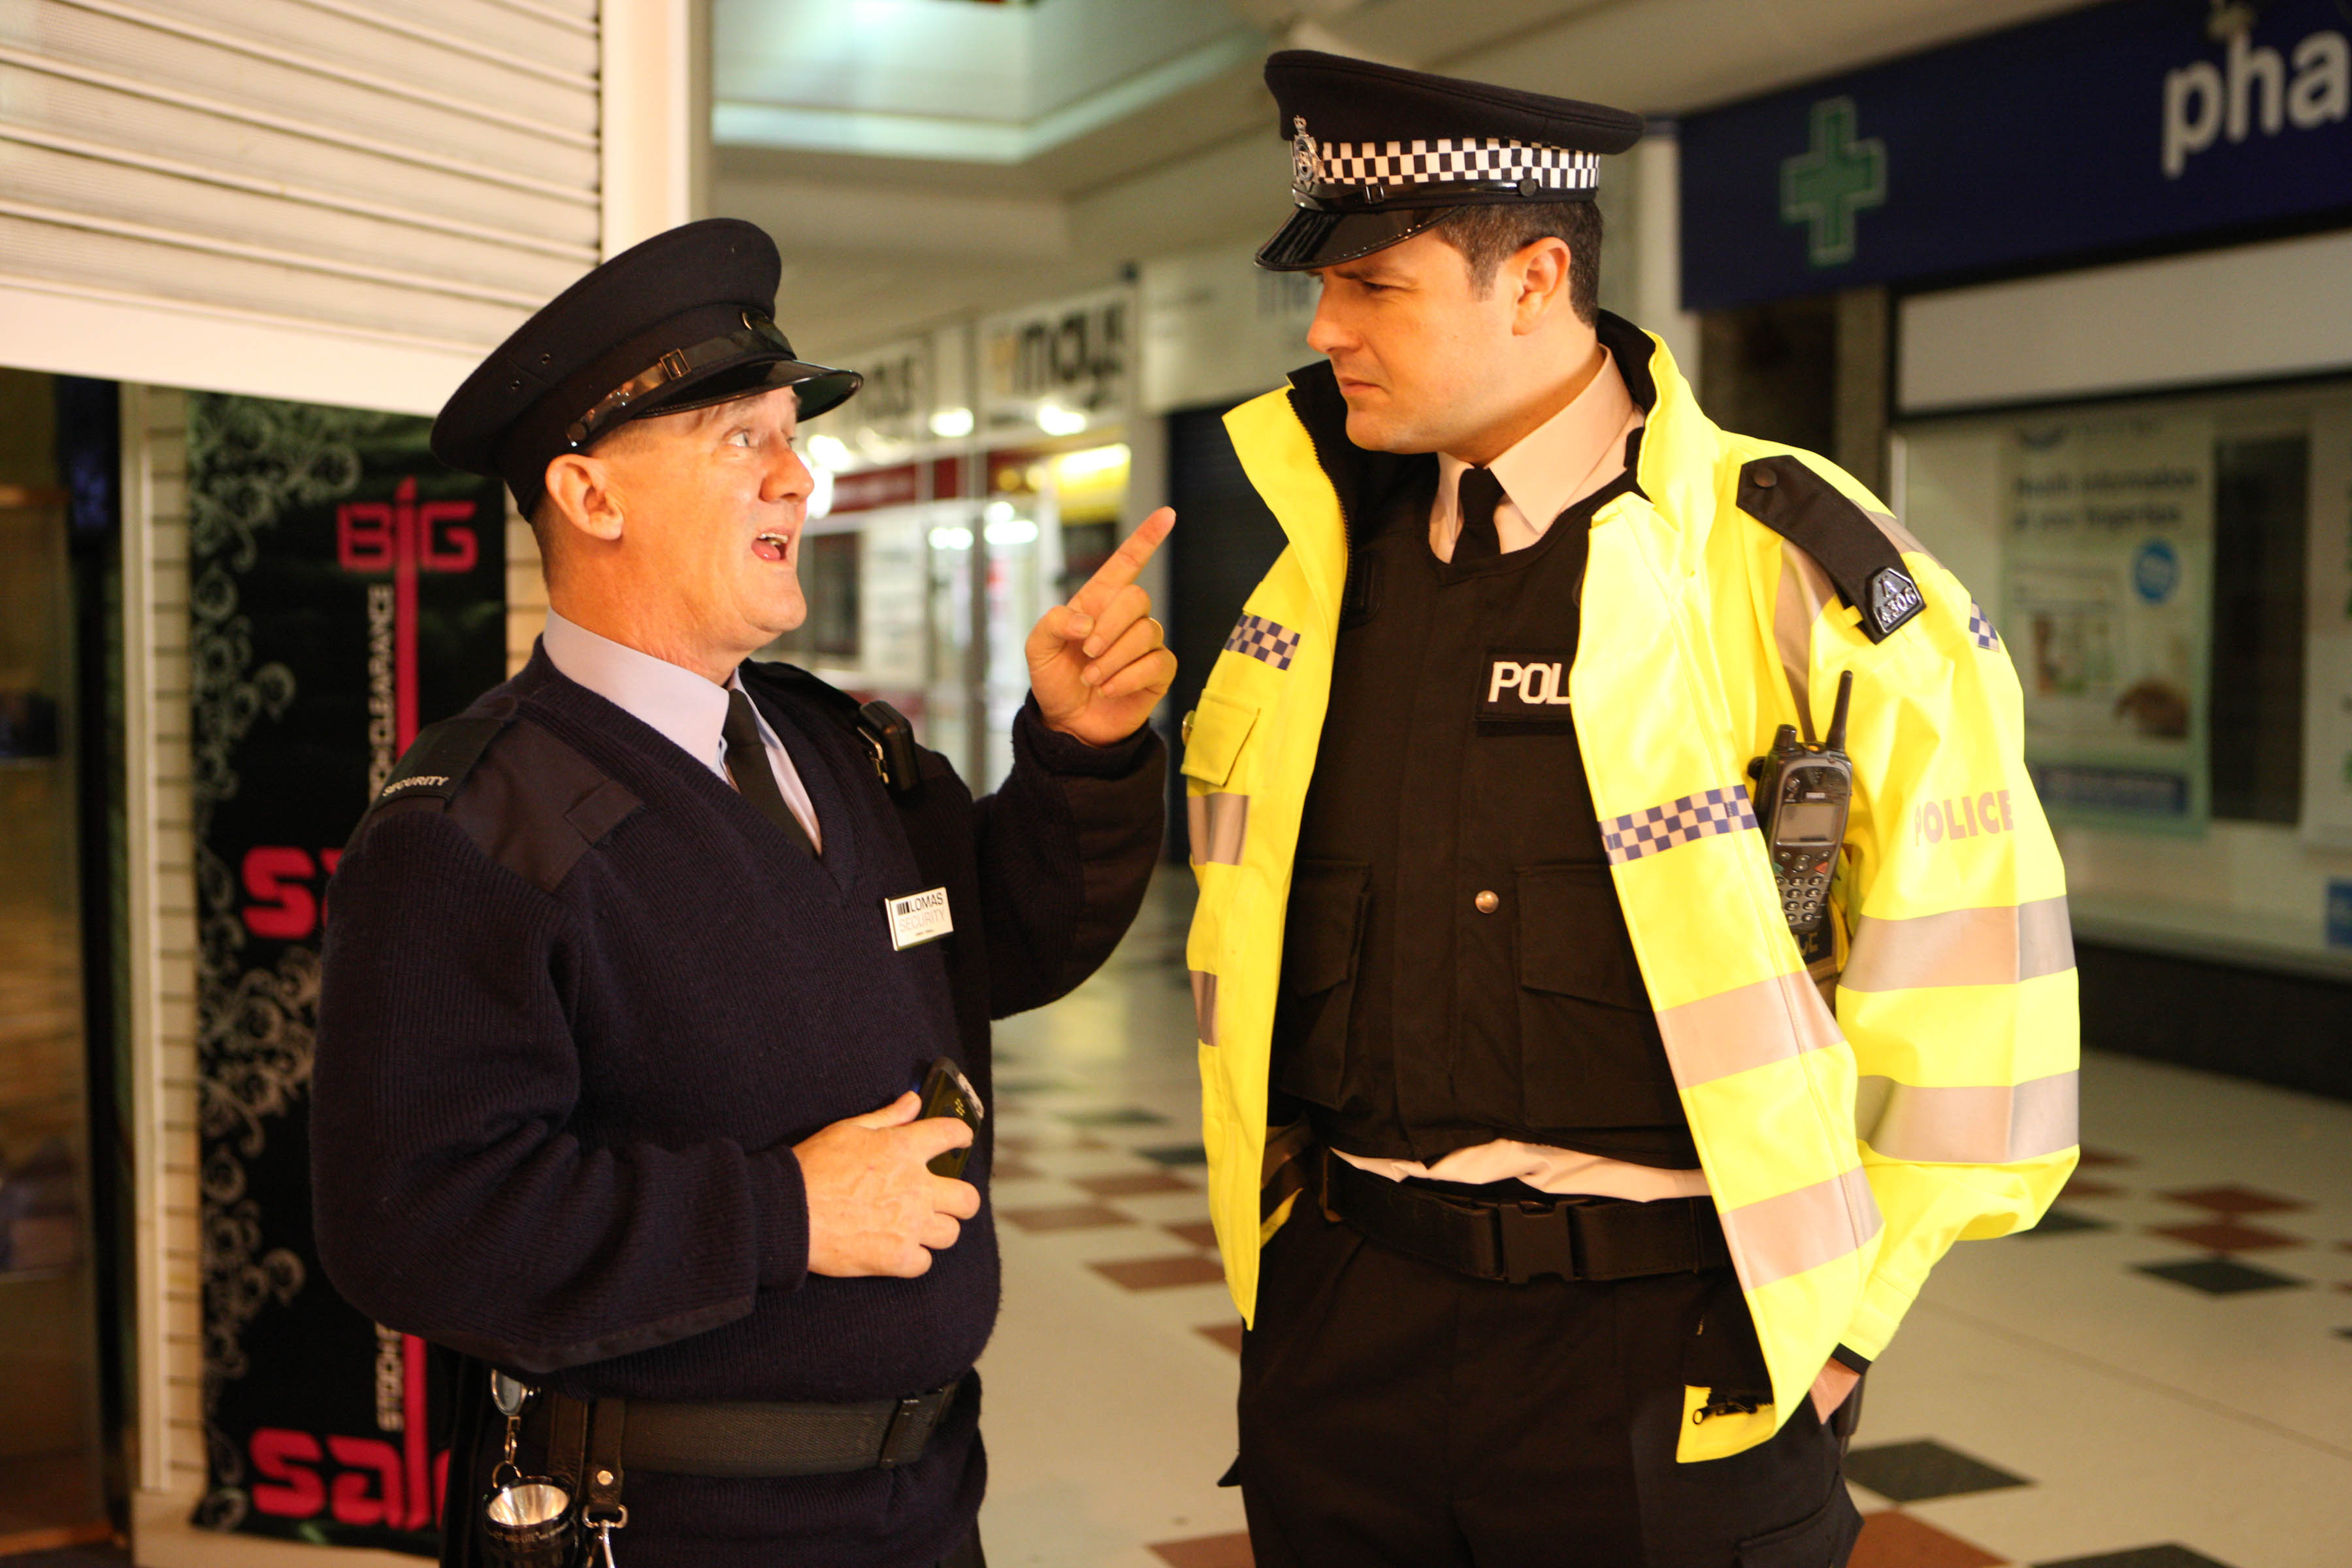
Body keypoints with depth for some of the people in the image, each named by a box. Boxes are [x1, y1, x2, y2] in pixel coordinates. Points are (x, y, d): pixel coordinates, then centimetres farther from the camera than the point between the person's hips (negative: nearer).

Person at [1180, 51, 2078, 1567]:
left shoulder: (1789, 571, -11)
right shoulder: (1322, 549, 5)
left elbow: (1972, 977, -7)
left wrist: (1836, 1313, -5)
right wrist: (1281, 1233, 14)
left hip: (1664, 1352, -4)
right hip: (1343, 1328, 5)